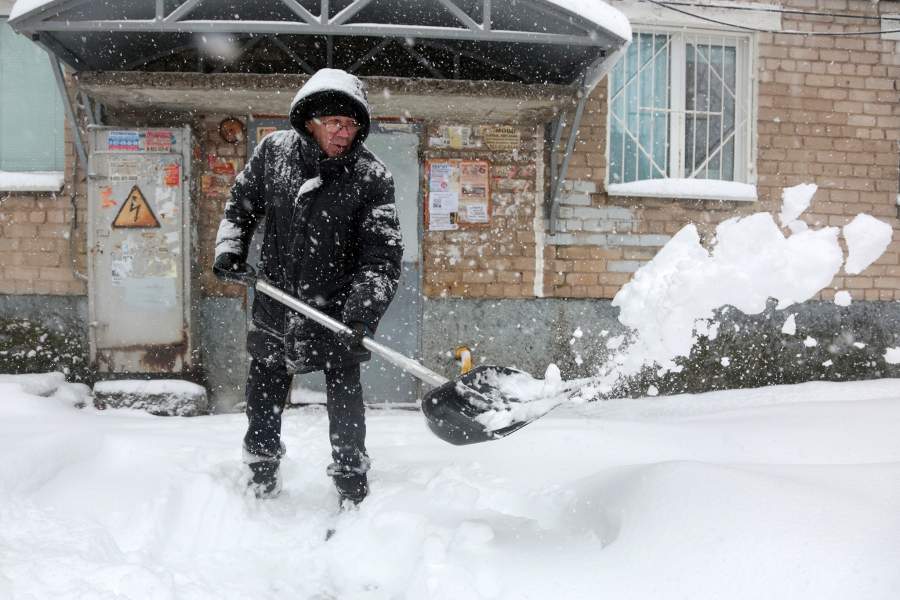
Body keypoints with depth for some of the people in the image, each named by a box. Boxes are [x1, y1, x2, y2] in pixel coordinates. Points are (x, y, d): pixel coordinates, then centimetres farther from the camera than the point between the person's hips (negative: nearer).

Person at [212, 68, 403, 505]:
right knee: (264, 392, 15)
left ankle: (353, 494, 16)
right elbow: (240, 204, 12)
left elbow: (382, 255, -18)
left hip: (338, 307, -3)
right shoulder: (273, 150, -6)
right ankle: (262, 478, 38)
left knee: (344, 395, -1)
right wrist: (229, 251, 2)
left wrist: (363, 311, -29)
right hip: (275, 297, 3)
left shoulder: (371, 177, -15)